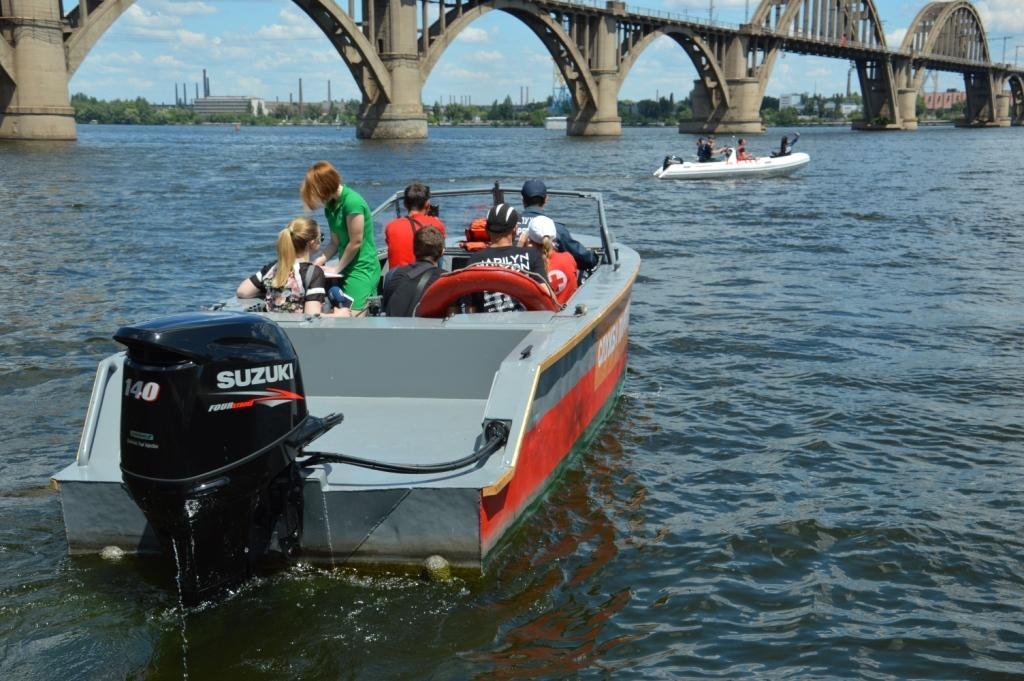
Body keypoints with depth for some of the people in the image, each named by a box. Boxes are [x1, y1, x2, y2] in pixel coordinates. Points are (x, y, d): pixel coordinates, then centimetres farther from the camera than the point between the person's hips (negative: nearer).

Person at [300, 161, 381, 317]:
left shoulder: (352, 201, -18)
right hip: (348, 268, 9)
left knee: (350, 317, -12)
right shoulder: (331, 205, 10)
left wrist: (337, 268, -5)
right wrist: (315, 263, -2)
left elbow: (356, 242, -15)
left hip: (362, 269, -8)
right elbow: (335, 242, 10)